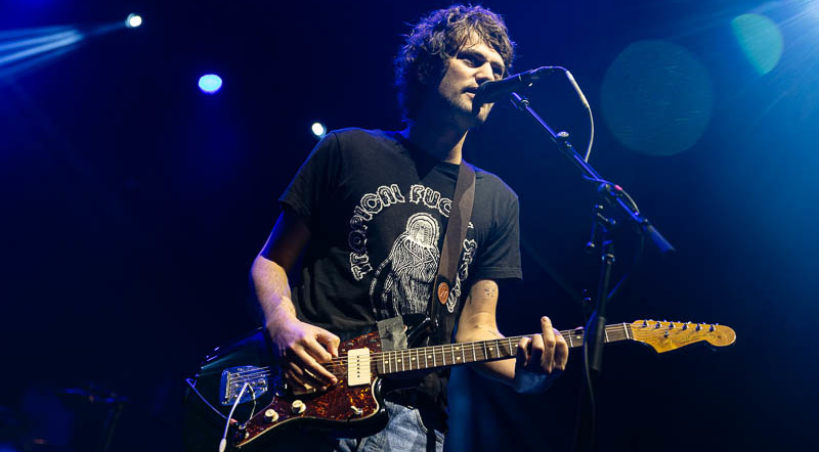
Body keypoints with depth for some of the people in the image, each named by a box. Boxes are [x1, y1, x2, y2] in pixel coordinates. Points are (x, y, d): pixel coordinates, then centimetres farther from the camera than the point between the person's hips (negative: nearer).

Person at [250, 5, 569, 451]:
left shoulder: (497, 200, 13)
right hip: (310, 388, -3)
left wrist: (524, 371, -10)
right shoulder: (349, 151, 6)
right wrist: (284, 326, -11)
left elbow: (475, 328, 11)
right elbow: (271, 262, 9)